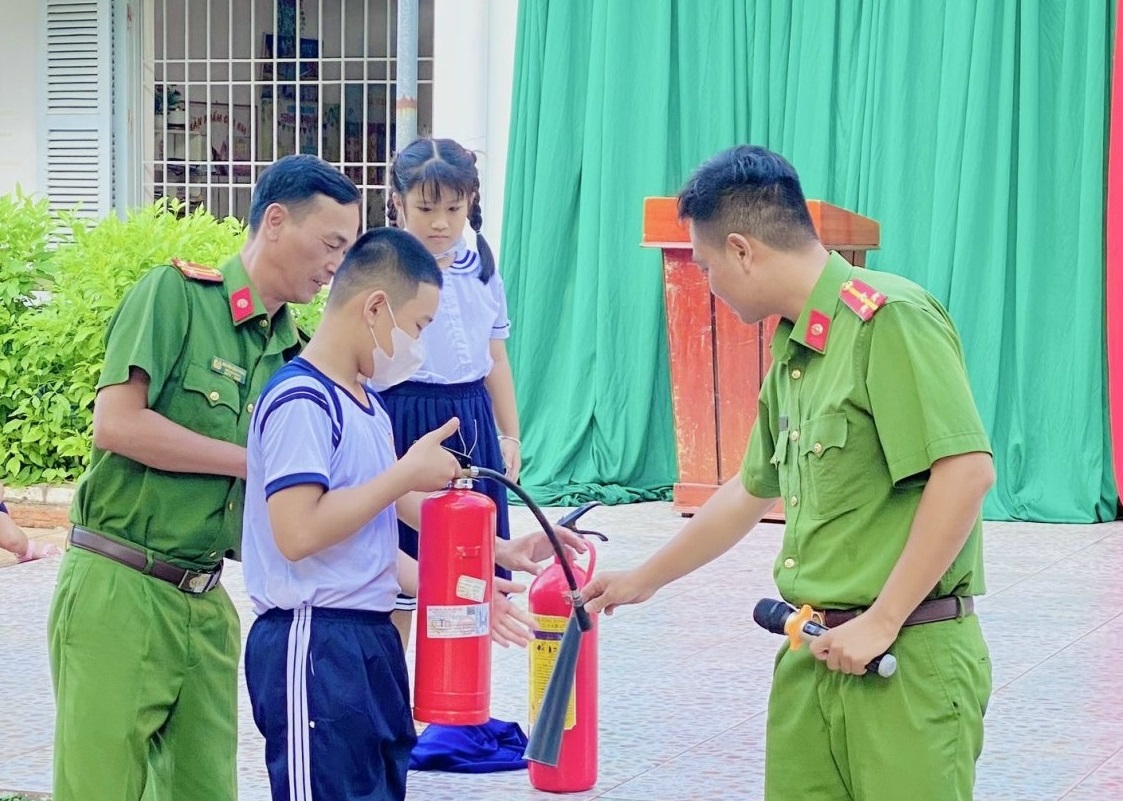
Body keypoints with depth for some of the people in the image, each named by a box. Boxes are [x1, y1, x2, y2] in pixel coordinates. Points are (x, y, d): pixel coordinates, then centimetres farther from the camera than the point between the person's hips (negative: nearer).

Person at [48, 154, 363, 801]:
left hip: (206, 602, 7)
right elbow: (116, 424, -19)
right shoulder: (177, 293, -8)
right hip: (118, 589, -6)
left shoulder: (293, 352, 11)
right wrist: (257, 461, -14)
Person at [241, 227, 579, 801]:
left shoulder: (366, 404, 15)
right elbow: (298, 532, -25)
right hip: (315, 643, -10)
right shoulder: (302, 401, -14)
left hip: (369, 640, 10)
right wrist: (406, 473, -17)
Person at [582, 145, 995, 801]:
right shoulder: (791, 351, 16)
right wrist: (644, 580, 36)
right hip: (815, 651, 8)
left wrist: (881, 621, -19)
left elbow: (967, 471, -22)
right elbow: (752, 491, 29)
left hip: (910, 656, -8)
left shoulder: (890, 318, -13)